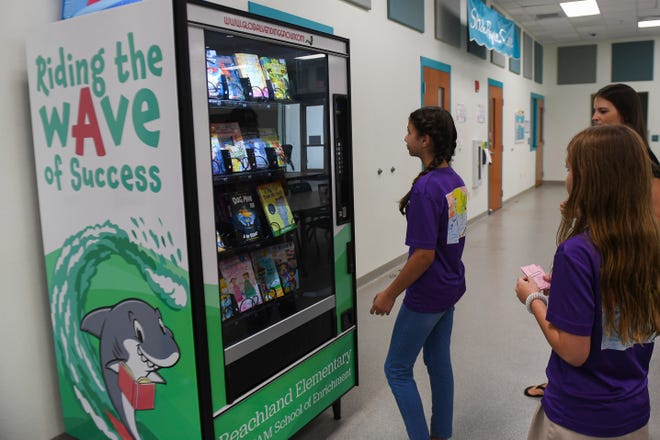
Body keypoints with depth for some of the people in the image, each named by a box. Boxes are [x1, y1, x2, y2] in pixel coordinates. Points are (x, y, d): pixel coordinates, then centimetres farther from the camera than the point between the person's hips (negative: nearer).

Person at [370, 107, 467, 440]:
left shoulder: (426, 188, -25)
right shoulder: (456, 181, 3)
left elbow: (424, 254, -25)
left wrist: (390, 294, -16)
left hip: (427, 294, -9)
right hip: (450, 286, 9)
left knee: (397, 369, 7)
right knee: (439, 360, 21)